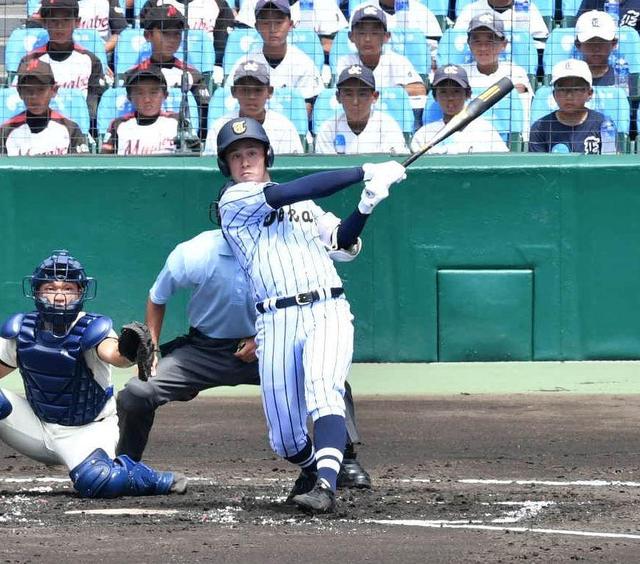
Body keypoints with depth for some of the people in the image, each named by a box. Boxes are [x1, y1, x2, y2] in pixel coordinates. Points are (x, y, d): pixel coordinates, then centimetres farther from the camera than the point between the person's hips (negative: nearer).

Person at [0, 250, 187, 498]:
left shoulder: (92, 332, -20)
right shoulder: (21, 331, -7)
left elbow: (111, 353, -43)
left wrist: (126, 352, -66)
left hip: (86, 431, -4)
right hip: (38, 427, 4)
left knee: (97, 481, -32)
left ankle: (156, 480, -3)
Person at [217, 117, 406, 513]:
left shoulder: (306, 205, 24)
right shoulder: (235, 200, 6)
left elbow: (344, 246, 14)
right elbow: (289, 193, -8)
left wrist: (367, 205, -4)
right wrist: (365, 172, -9)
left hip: (328, 312, 2)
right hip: (276, 321, -1)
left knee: (322, 387, -28)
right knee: (285, 438, 0)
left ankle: (326, 486, -41)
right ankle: (313, 470, 34)